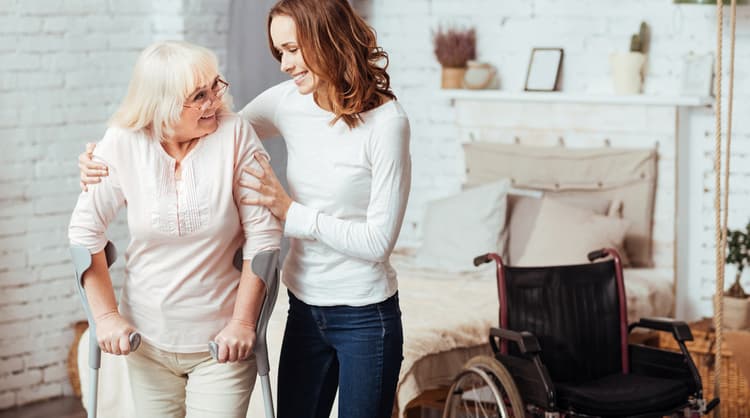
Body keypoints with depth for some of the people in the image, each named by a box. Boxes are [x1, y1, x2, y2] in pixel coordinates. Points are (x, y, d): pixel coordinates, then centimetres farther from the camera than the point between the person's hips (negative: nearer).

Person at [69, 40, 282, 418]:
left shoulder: (235, 135, -13)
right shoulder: (123, 144, -8)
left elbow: (263, 234, -10)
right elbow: (85, 230, -1)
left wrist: (243, 322, -10)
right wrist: (106, 316, -2)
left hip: (221, 343, -2)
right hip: (147, 340, 2)